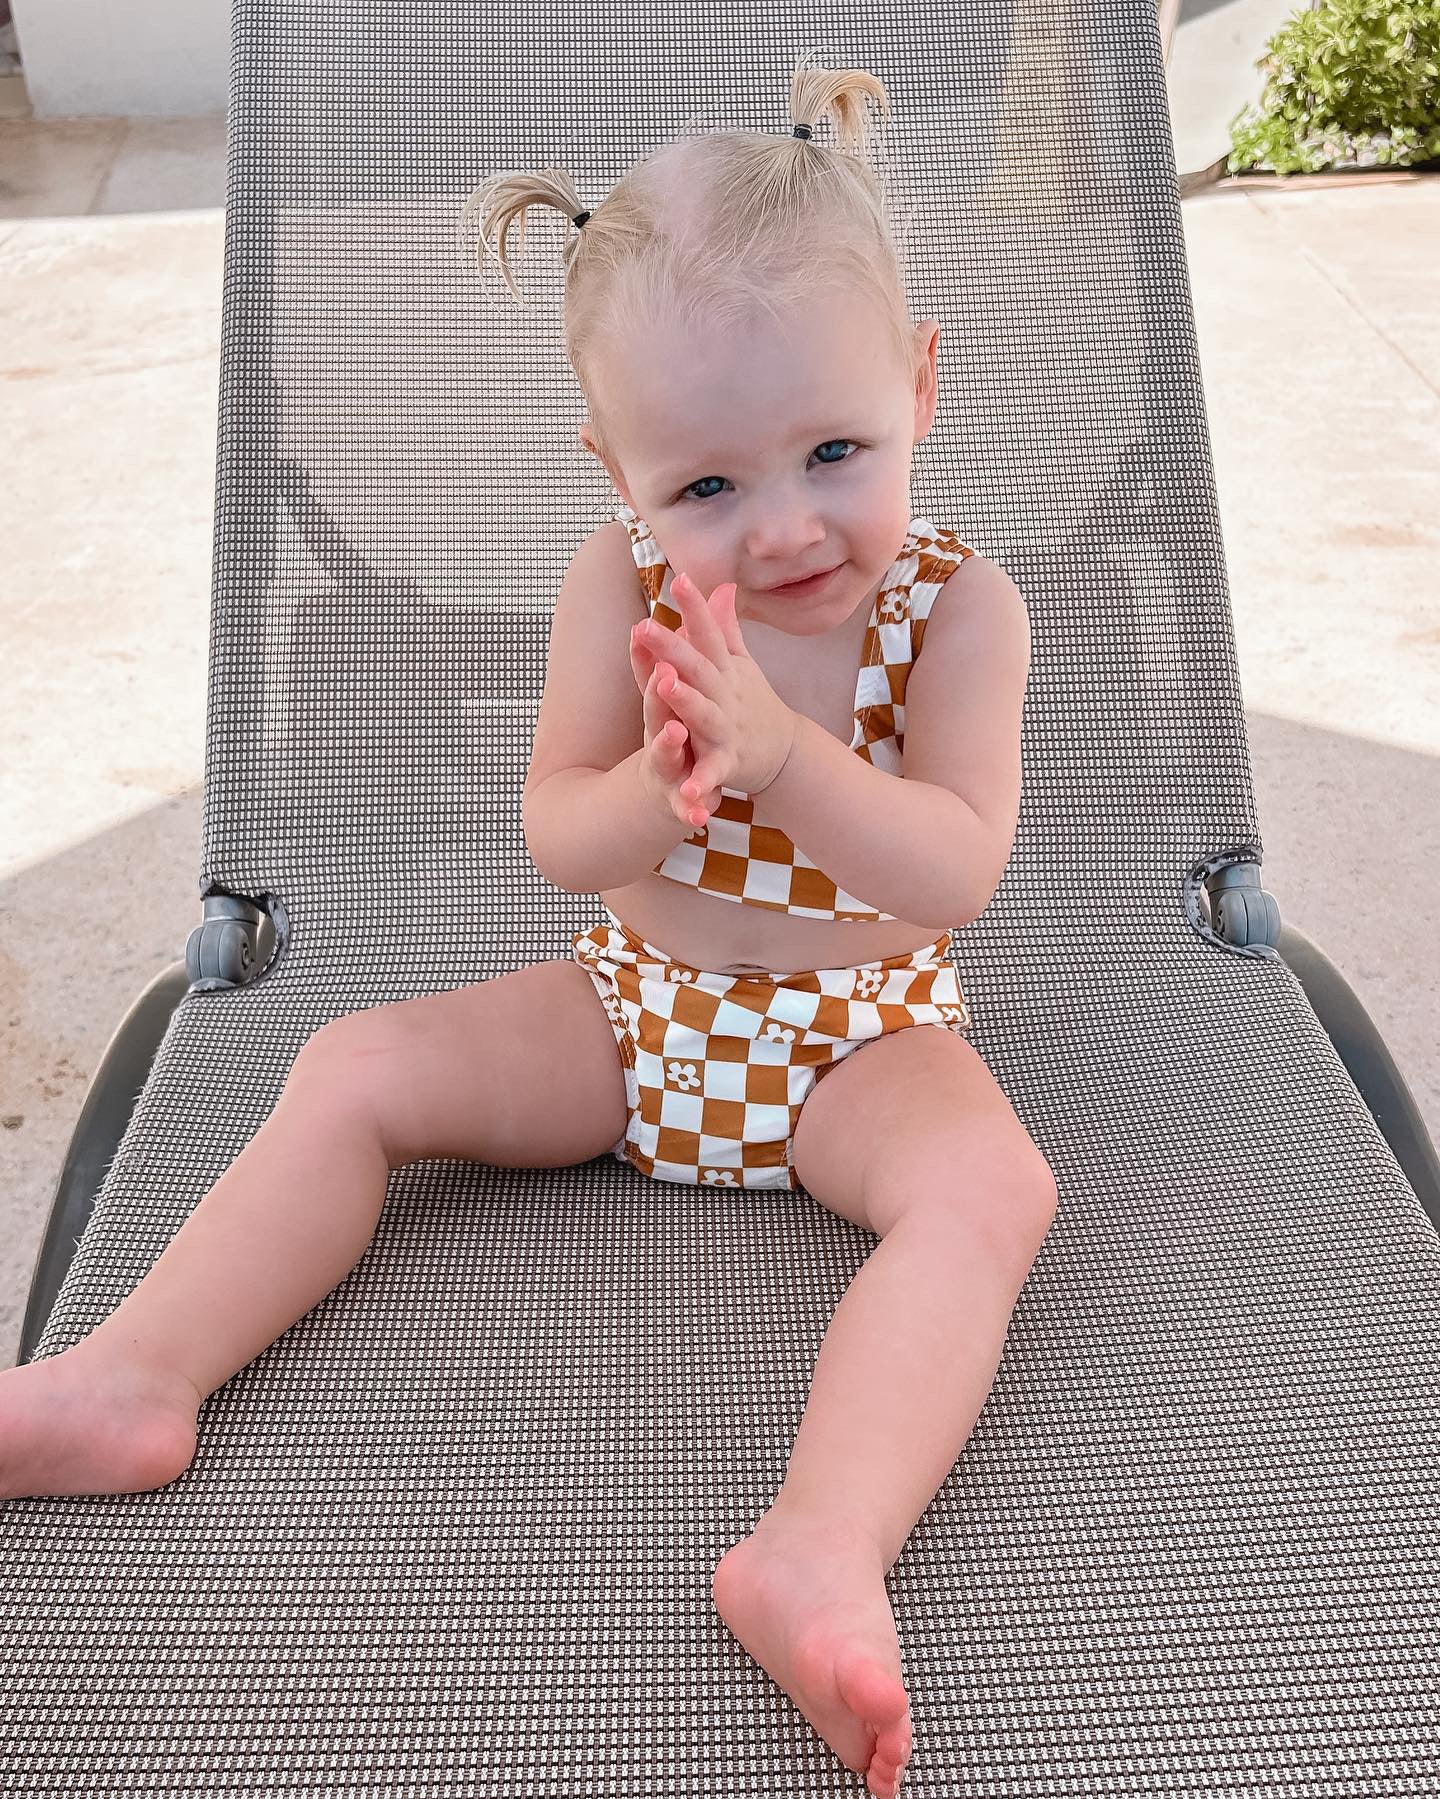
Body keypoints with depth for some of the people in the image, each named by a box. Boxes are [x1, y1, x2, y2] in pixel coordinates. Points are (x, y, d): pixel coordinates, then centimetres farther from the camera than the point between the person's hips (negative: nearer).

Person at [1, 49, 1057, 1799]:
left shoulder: (955, 603, -15)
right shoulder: (620, 586, -10)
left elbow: (958, 872, -24)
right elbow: (554, 837, -11)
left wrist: (783, 753, -39)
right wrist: (665, 784, -33)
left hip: (862, 1036, -2)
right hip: (634, 1006, 3)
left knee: (990, 1187, -33)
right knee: (356, 1067, -7)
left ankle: (821, 1552, -44)